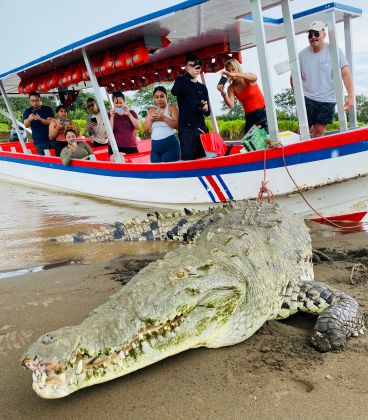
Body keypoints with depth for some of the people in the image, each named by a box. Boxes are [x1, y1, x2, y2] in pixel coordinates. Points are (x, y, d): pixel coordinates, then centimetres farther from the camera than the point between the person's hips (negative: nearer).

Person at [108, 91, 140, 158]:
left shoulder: (131, 113, 9)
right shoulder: (110, 115, 6)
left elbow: (138, 127, -3)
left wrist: (129, 114, -10)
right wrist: (112, 116, -12)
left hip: (131, 147, 1)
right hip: (115, 148, -1)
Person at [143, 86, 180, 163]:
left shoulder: (172, 108, 3)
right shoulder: (151, 111, 18)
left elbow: (177, 125, -9)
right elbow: (146, 129, 14)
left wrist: (163, 118, -16)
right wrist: (151, 119, -3)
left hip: (170, 145, -5)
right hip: (155, 146, 5)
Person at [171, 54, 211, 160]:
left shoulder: (202, 87, 18)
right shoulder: (181, 81, 8)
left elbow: (207, 112, 17)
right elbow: (174, 91, -18)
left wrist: (206, 109, -7)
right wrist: (189, 73, -23)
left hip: (201, 127, 4)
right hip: (186, 128, -4)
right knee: (188, 158, -11)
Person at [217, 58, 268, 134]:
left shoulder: (248, 79, -4)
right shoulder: (231, 88, 1)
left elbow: (255, 77, -31)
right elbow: (231, 105, -12)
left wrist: (234, 74, -41)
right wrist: (223, 93, -28)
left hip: (263, 112, -3)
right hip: (250, 117, 3)